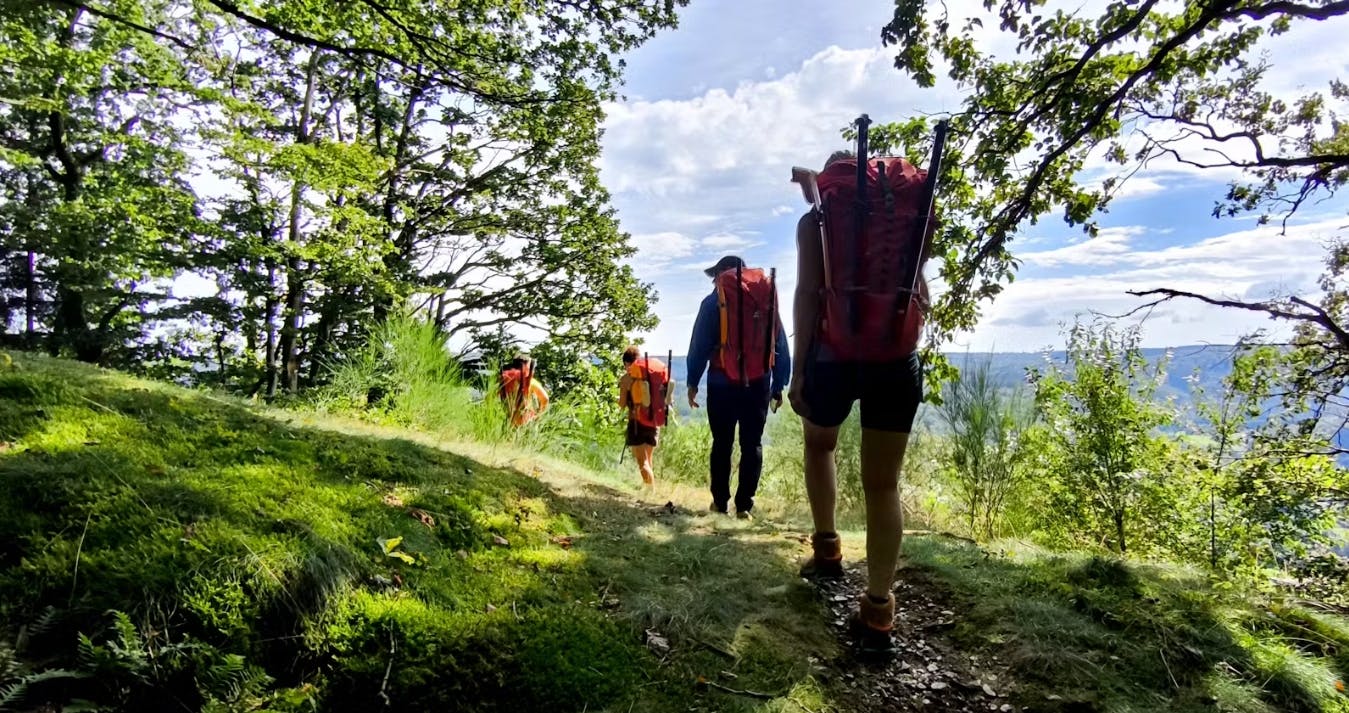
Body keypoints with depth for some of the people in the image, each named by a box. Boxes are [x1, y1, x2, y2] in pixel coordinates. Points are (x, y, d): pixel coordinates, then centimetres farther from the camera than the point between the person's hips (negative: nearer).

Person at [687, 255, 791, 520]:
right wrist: (778, 385, 12)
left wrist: (693, 382, 3)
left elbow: (699, 345, -3)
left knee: (722, 443, 8)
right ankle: (744, 505, 2)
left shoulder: (713, 302, 2)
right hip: (758, 383, 2)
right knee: (752, 444, 5)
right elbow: (781, 347, 9)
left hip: (722, 382, -2)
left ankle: (720, 502, 12)